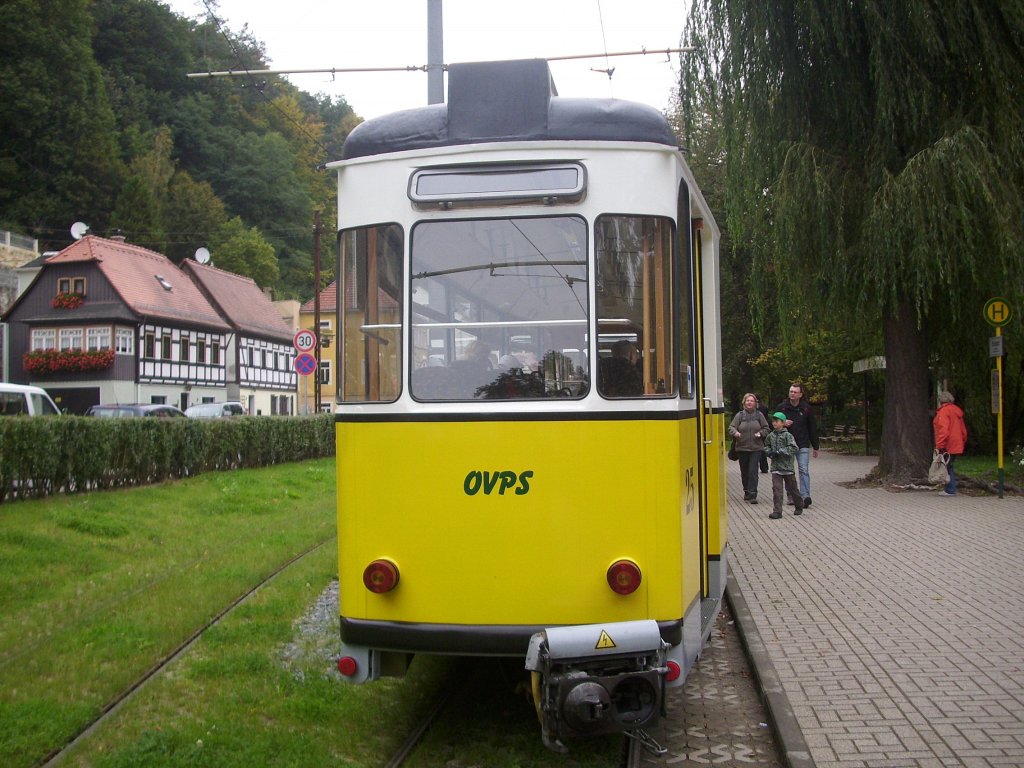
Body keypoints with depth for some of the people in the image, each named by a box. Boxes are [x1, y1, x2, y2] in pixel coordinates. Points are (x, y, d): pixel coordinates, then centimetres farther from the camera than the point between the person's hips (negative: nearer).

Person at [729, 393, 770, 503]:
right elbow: (731, 427, -2)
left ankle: (752, 494, -12)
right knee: (744, 471, 10)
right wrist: (735, 432, -24)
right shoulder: (739, 415, 4)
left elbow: (766, 428, 10)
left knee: (753, 471, -11)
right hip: (742, 447, 1)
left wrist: (761, 433, -10)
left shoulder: (759, 415, 5)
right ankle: (747, 491, 28)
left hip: (756, 448, -1)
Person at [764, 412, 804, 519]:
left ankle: (799, 506, 33)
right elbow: (766, 446, 22)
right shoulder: (771, 436, 7)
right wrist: (769, 452, -1)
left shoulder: (787, 435, -9)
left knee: (792, 488, 11)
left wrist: (779, 452, -21)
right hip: (775, 467, 3)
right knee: (776, 488, -8)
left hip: (787, 466, -3)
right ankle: (777, 511, -8)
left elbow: (793, 448, -18)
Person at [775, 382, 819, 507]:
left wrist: (815, 447, 10)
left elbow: (812, 428, 9)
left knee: (804, 470, -9)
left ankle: (805, 496, -14)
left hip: (803, 445, -1)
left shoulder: (806, 408, 3)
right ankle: (792, 497, 12)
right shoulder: (781, 407, 2)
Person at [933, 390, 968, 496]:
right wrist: (962, 443, 24)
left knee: (947, 467, -4)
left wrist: (939, 446, -20)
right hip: (956, 446, 9)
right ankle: (949, 489, 18)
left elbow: (943, 430, -21)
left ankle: (950, 490, -5)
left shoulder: (944, 411, -11)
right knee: (949, 467, 15)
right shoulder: (957, 411, 17)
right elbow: (963, 430, 20)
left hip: (947, 447, -9)